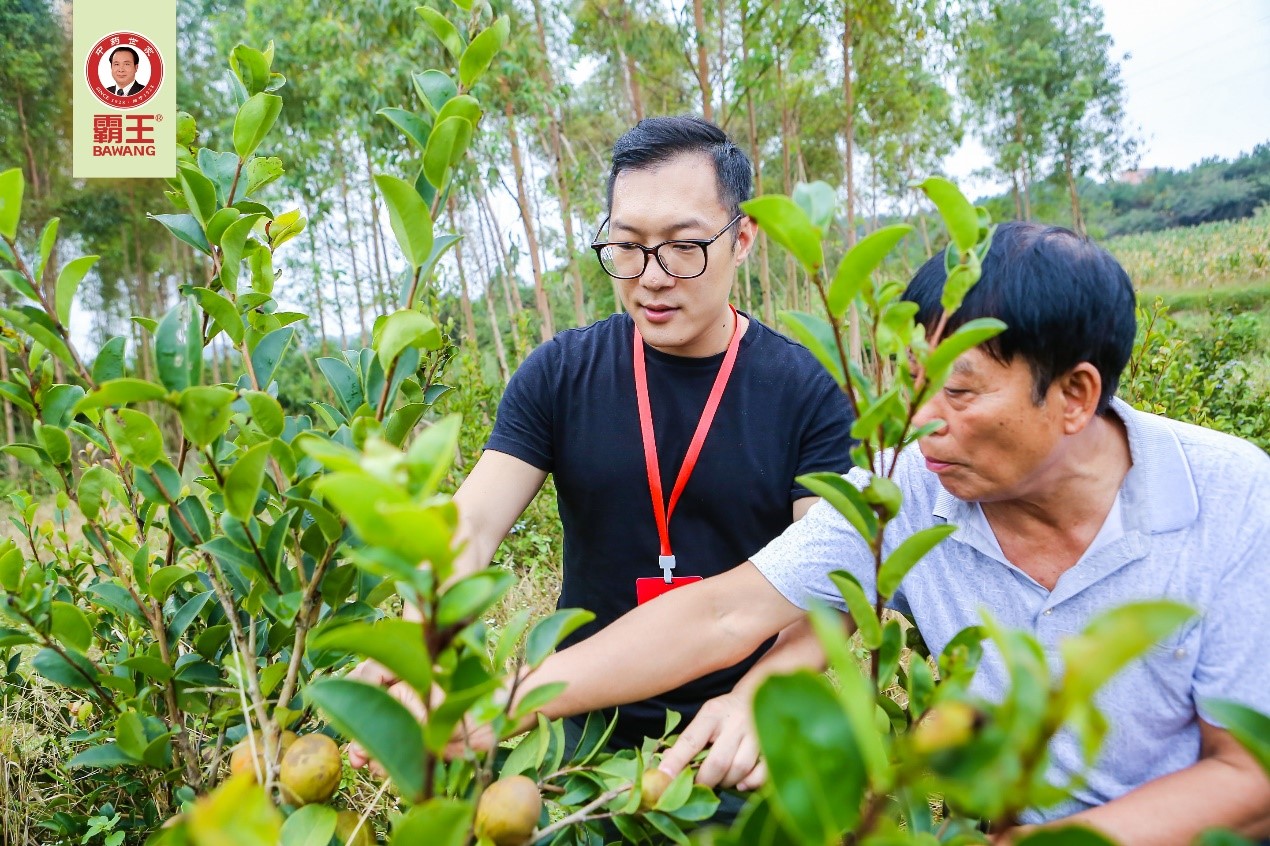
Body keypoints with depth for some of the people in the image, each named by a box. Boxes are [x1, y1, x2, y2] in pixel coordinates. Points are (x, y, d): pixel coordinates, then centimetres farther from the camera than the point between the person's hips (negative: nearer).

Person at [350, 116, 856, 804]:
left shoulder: (805, 394, -10)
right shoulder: (560, 374, -6)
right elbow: (470, 527, -12)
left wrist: (754, 698, -33)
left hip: (737, 743, -1)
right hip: (589, 725, 2)